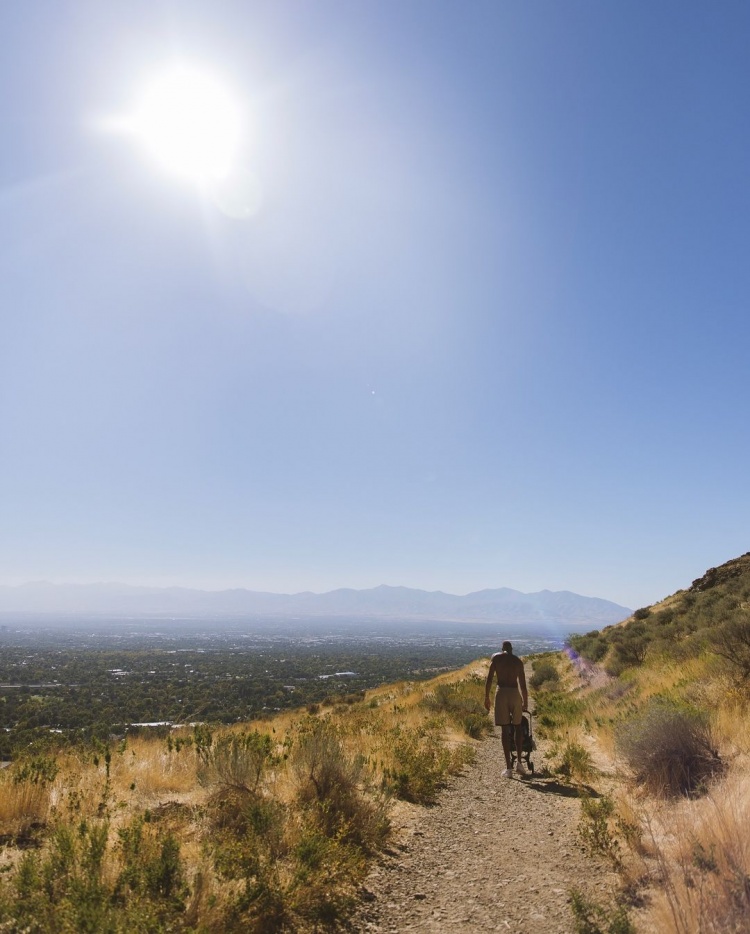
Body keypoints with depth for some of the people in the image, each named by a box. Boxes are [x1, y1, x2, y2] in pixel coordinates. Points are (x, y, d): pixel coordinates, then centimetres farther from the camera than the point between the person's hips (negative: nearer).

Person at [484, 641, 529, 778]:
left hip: (501, 692, -2)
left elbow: (489, 679, -1)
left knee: (505, 729, 2)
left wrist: (486, 697, 4)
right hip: (515, 693, 2)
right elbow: (523, 685, 14)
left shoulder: (496, 657, 7)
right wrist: (525, 701, 25)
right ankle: (519, 762, 12)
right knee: (518, 727, 18)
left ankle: (508, 768, 2)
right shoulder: (518, 661, 14)